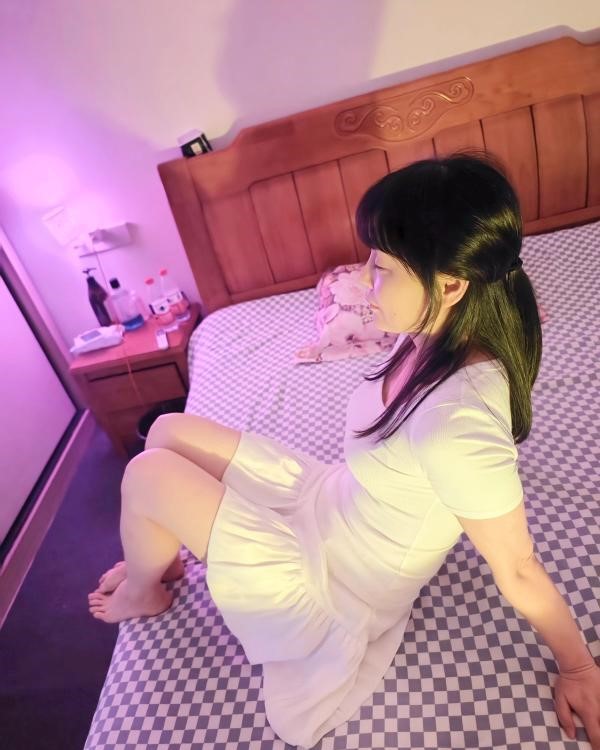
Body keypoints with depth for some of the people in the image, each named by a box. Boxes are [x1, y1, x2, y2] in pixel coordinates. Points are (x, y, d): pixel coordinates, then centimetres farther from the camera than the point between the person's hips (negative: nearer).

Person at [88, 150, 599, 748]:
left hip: (331, 589, -7)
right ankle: (161, 557, 36)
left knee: (148, 474, -10)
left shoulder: (459, 420, -37)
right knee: (168, 430, 7)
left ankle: (143, 592, 26)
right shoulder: (434, 337, -13)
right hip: (325, 497, 7)